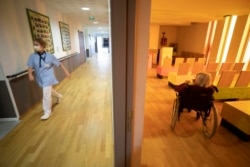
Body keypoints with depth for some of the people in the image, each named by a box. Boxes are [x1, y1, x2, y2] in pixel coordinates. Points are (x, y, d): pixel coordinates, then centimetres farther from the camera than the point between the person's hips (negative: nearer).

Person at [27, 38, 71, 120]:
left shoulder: (50, 56, -14)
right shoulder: (33, 56, -6)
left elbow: (59, 64, -8)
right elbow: (30, 66, -5)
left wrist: (66, 71, -8)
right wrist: (30, 74, -21)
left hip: (48, 78, -5)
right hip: (40, 79, 5)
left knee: (46, 95, -4)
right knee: (49, 91, 26)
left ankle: (47, 112, 14)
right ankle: (58, 96, 58)